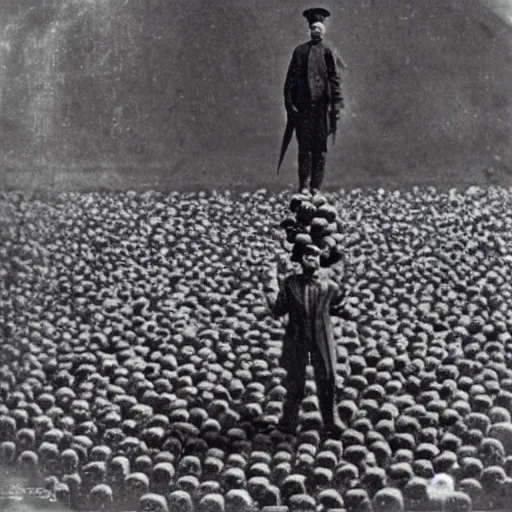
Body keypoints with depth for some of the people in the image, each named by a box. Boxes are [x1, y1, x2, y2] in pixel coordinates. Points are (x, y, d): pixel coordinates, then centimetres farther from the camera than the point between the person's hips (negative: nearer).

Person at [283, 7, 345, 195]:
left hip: (322, 107, -1)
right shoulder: (300, 51, 9)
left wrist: (336, 107, -7)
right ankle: (303, 187, 4)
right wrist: (290, 104, -1)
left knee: (320, 148, 1)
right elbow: (290, 80, 8)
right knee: (304, 147, 0)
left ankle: (315, 187, 6)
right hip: (302, 106, 1)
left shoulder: (328, 51, 4)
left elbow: (335, 81, 1)